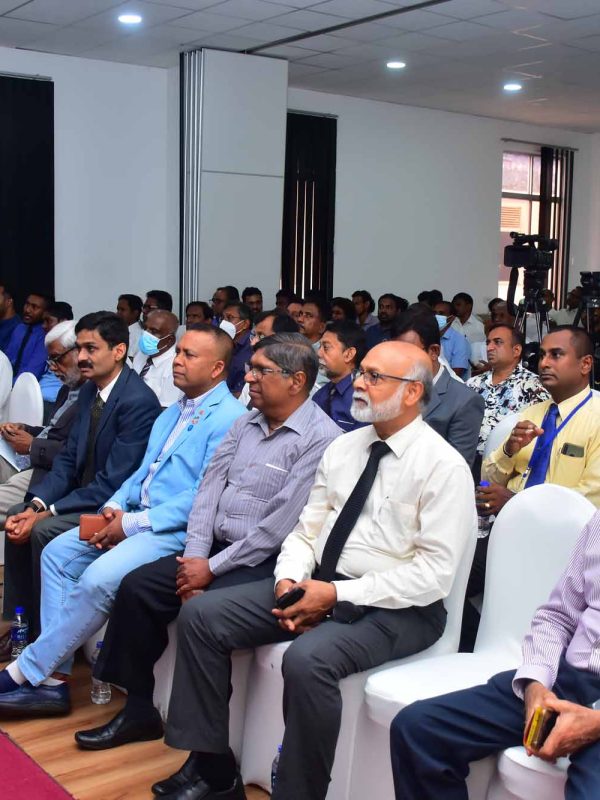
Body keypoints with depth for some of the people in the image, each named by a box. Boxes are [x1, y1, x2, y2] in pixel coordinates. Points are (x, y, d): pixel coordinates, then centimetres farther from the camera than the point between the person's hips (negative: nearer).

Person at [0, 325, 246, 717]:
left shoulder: (229, 418, -13)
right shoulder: (172, 413, 18)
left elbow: (203, 497, -19)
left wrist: (132, 523, -17)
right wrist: (114, 507, 0)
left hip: (175, 528, -10)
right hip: (133, 517, 10)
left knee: (98, 579, -27)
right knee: (58, 554, -1)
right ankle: (53, 677, -1)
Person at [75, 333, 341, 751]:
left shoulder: (320, 438, -16)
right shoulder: (246, 423, 10)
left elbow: (277, 527, -20)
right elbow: (210, 488, 7)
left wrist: (212, 568, -16)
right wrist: (194, 557, -6)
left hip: (265, 562, -8)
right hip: (215, 549, 8)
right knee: (137, 587, -4)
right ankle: (138, 710, 9)